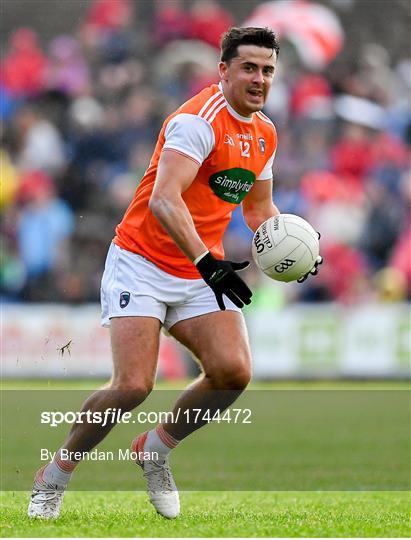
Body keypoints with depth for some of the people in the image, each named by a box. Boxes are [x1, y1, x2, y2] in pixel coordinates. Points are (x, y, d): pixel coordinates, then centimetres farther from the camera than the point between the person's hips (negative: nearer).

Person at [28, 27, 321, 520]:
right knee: (133, 385, -20)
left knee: (234, 371, -15)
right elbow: (164, 200, -30)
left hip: (202, 272, 7)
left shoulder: (264, 134, 9)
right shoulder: (199, 118, -18)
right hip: (141, 263, -7)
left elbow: (259, 208, 24)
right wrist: (207, 261, -40)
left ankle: (155, 450, 9)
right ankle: (53, 478, 2)